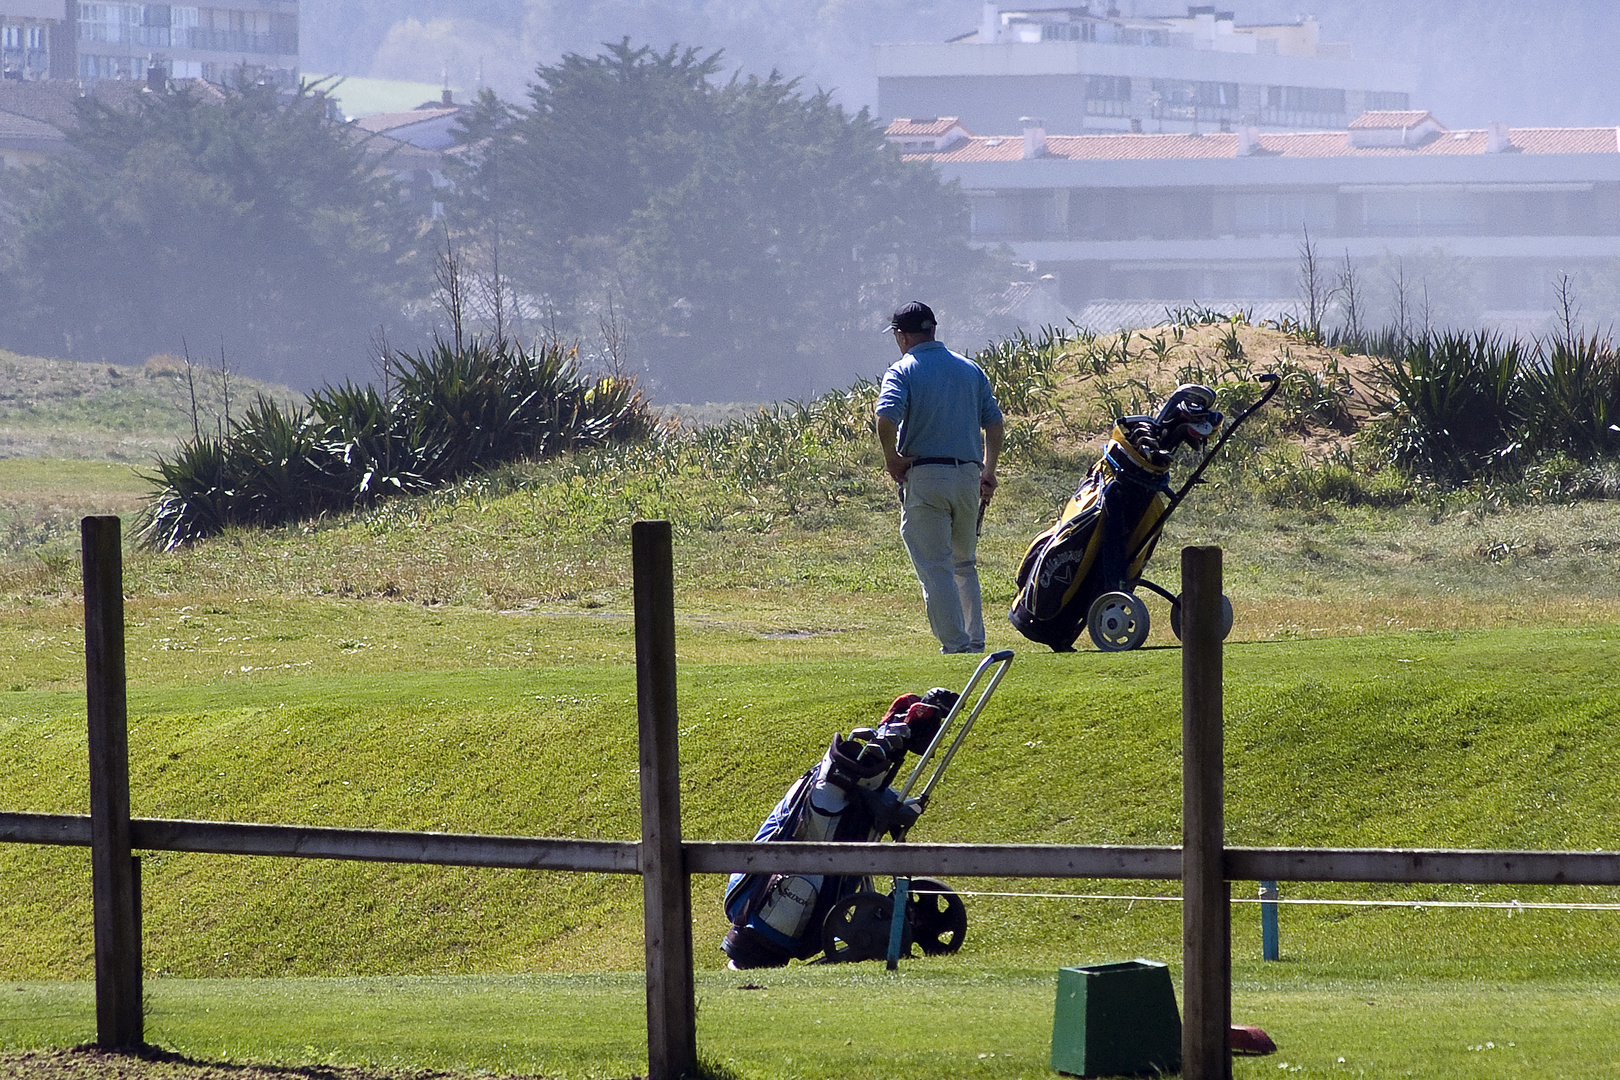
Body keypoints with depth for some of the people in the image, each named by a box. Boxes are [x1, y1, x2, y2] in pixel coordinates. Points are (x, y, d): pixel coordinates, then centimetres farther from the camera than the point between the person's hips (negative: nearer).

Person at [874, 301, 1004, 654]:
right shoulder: (970, 369, 13)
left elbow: (886, 418, -22)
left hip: (924, 476, -5)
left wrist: (892, 458, -8)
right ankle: (975, 641, 17)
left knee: (935, 568, -2)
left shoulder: (903, 371, -4)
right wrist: (989, 471, 17)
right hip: (968, 474, 5)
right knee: (965, 565, 20)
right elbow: (994, 422, 12)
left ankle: (956, 644, -7)